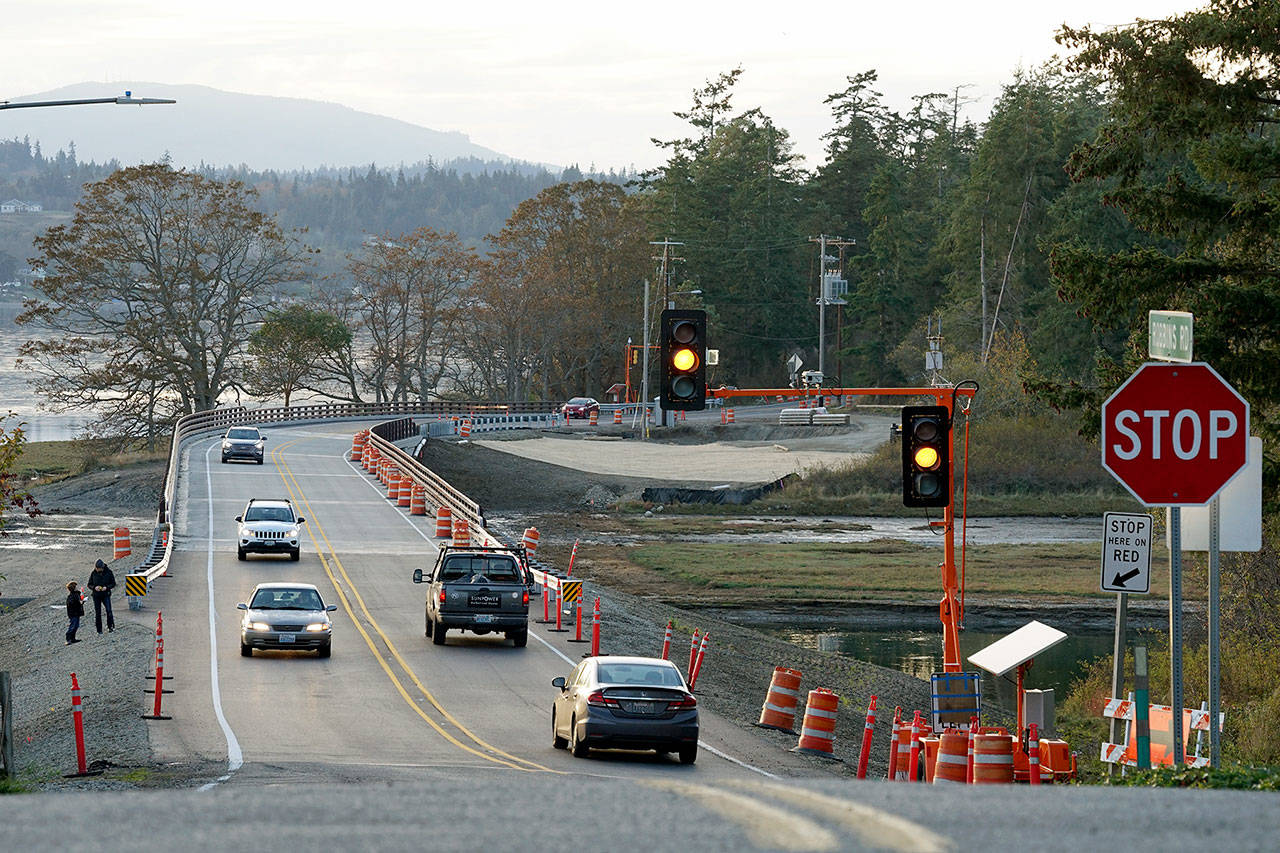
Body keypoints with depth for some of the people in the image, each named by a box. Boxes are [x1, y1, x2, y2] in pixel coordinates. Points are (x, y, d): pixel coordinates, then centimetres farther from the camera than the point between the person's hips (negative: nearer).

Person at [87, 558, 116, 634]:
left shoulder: (108, 572, -5)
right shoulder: (94, 573, -1)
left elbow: (113, 583, 2)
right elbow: (89, 584, 7)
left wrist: (106, 587, -17)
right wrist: (94, 587, -15)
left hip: (106, 594, -2)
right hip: (96, 595, 2)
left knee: (109, 610, -18)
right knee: (97, 613, 4)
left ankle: (110, 626, -6)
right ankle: (99, 630, 12)